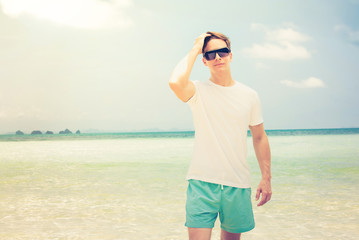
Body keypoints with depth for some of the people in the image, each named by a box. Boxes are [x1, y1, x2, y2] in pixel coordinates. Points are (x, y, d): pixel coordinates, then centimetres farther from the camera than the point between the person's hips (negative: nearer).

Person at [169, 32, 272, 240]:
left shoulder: (249, 95, 7)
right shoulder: (198, 91, -2)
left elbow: (259, 137, 14)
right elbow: (176, 82, -26)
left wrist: (266, 178, 9)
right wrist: (195, 50, -12)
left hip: (238, 184, 3)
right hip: (202, 183, -3)